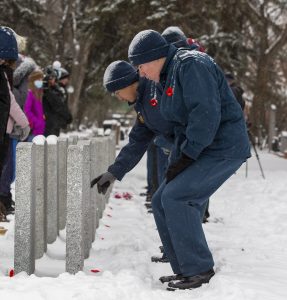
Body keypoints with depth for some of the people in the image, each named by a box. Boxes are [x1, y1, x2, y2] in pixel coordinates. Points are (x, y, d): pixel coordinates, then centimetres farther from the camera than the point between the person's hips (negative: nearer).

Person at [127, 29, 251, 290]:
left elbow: (206, 114, -25)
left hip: (224, 147, -10)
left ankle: (199, 269, -10)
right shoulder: (169, 76, 16)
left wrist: (186, 156, -21)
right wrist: (177, 161, 6)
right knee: (162, 202, 5)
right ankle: (185, 269, 11)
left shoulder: (190, 65, -16)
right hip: (201, 149, 10)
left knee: (176, 198, -18)